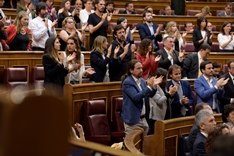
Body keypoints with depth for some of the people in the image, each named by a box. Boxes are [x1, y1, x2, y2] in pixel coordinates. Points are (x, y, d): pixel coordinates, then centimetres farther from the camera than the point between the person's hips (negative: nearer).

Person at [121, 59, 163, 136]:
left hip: (143, 118, 8)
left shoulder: (142, 81, 9)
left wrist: (154, 86, -6)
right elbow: (136, 97, -26)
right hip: (133, 119, -8)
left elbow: (150, 95, 12)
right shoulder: (127, 82, -15)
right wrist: (149, 86, -29)